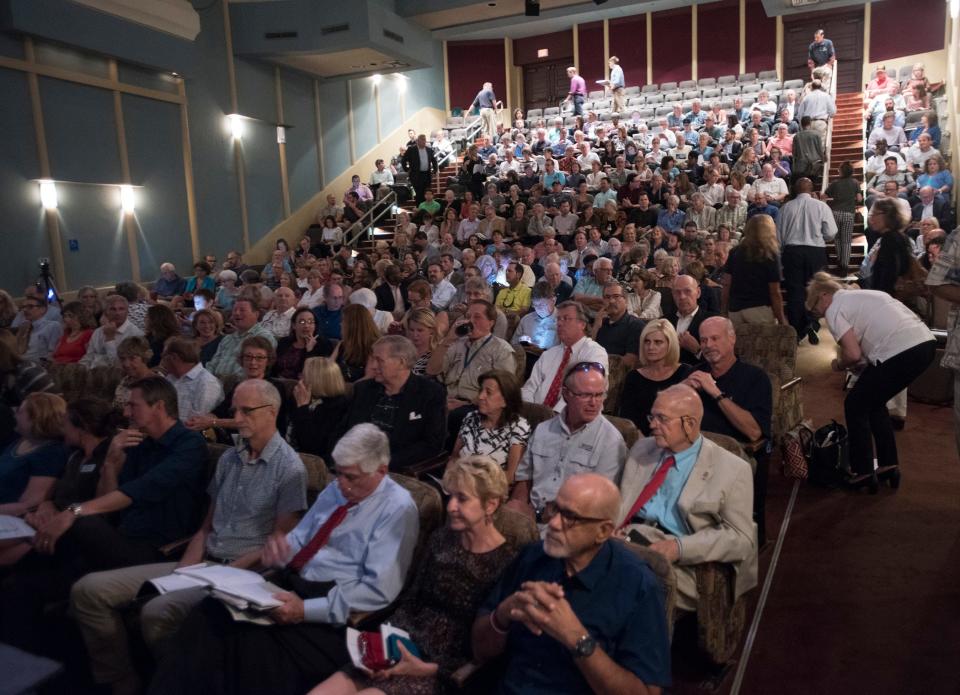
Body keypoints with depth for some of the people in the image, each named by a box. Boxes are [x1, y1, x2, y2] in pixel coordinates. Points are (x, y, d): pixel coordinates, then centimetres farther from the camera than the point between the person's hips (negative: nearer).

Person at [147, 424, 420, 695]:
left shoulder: (397, 509, -10)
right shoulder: (335, 490, 14)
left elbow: (379, 590, -17)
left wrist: (306, 610, -23)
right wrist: (280, 549, -8)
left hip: (333, 615, -7)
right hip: (293, 585, 7)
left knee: (255, 646, -29)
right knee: (209, 616, -16)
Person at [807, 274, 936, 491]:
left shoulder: (835, 309, 0)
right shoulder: (860, 295, 25)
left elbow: (853, 354, -8)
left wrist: (838, 365, 12)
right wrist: (862, 366, 21)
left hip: (901, 353, -9)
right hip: (925, 342, 9)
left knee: (855, 406, 9)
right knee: (874, 403, 24)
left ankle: (863, 473, 14)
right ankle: (889, 466, 28)